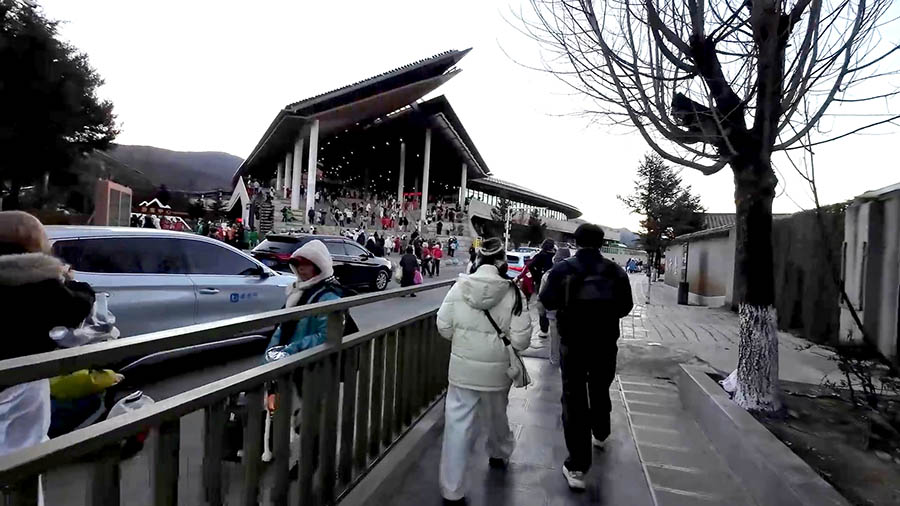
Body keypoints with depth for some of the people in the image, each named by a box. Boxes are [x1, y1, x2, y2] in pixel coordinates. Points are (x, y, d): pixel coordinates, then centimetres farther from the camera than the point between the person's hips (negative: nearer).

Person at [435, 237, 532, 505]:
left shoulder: (459, 287, -9)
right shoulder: (512, 293, -14)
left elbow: (444, 327, -2)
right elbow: (521, 340, -15)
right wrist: (503, 337, 7)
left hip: (462, 368, 0)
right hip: (496, 371, 0)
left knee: (457, 424, 6)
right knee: (496, 417, 25)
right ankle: (499, 454, 53)